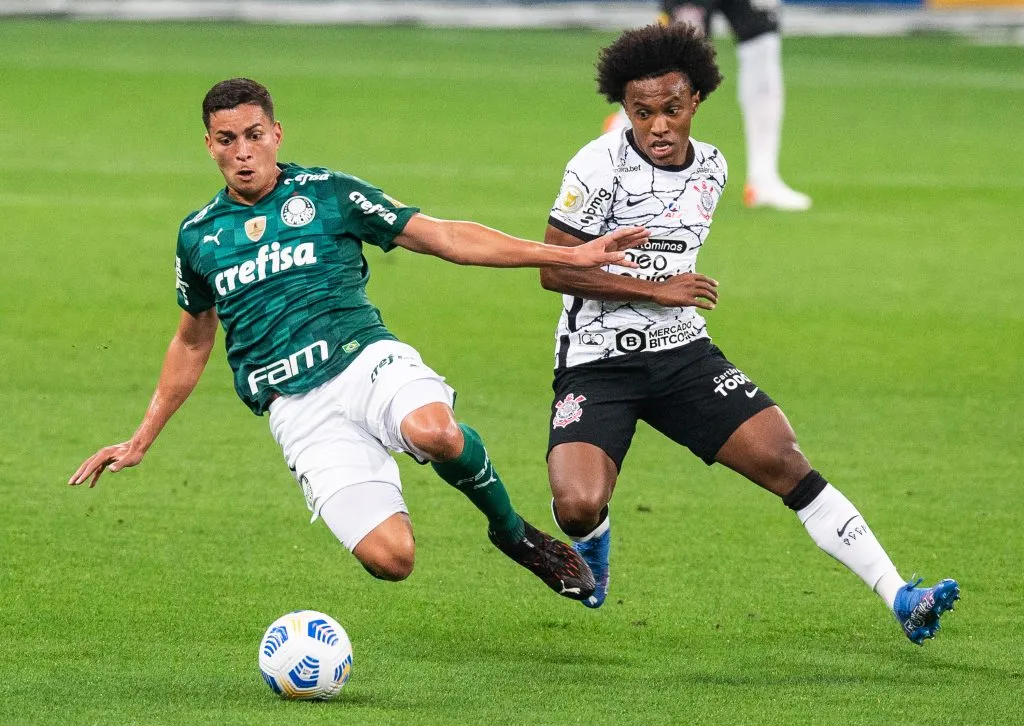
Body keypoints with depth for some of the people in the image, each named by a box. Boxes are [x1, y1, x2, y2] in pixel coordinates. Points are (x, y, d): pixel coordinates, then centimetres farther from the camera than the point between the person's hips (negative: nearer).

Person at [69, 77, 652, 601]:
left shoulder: (328, 193, 7)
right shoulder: (199, 236, 14)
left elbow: (445, 237, 6)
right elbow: (192, 344, 29)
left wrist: (573, 256, -1)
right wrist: (141, 442, 29)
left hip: (366, 360, -1)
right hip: (297, 404, 1)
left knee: (435, 432, -39)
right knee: (390, 558, -23)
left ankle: (515, 533, -8)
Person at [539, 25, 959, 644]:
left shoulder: (712, 169, 6)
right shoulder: (600, 167, -14)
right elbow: (555, 269, -14)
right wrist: (657, 290, -16)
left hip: (683, 354, 5)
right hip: (596, 361, -4)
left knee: (783, 459, -10)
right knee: (578, 506, -22)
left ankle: (899, 598, -10)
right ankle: (593, 543, 18)